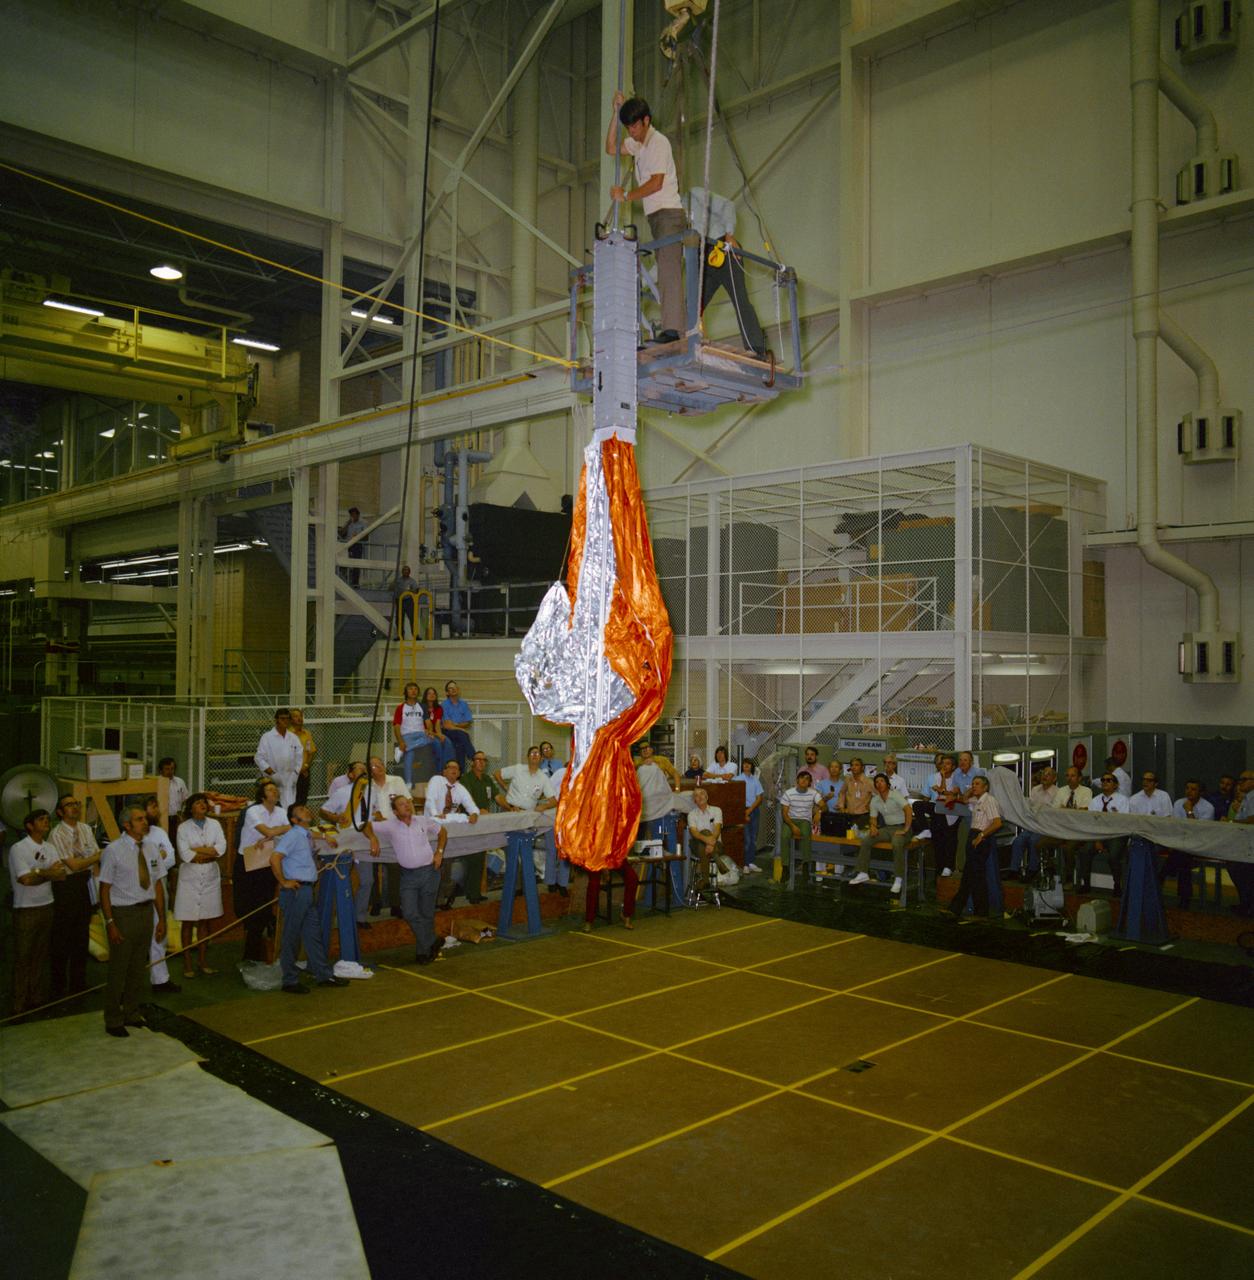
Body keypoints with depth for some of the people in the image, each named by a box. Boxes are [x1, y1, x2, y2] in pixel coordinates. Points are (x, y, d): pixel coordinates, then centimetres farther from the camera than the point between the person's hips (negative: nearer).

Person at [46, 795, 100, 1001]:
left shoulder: (86, 829, 6)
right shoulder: (57, 834, -13)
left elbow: (97, 858, 8)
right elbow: (73, 864, -17)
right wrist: (99, 856, -11)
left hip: (84, 884, 6)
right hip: (65, 885, -6)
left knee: (82, 935, 13)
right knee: (62, 938, 4)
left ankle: (78, 983, 25)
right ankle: (59, 987, 16)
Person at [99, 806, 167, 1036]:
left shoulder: (152, 849, 4)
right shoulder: (113, 851, -12)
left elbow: (158, 885, 8)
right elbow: (104, 889, -11)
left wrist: (161, 918, 7)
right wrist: (110, 923, -15)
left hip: (146, 912, 5)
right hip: (123, 913, -5)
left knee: (138, 967, 15)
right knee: (118, 969, 4)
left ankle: (131, 1014, 31)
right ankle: (113, 1020, 20)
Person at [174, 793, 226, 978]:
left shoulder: (215, 824, 5)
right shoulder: (183, 827, -3)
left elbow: (221, 848, -7)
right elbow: (184, 855, -14)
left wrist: (197, 849, -12)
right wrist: (210, 854, -7)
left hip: (210, 879, 3)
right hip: (190, 879, -3)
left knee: (205, 921, 9)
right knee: (188, 923, 1)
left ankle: (204, 961, 18)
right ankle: (188, 964, 9)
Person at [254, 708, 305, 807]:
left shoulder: (293, 738, 10)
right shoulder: (267, 737, -1)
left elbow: (300, 756, 13)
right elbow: (259, 757, -3)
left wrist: (296, 771, 2)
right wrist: (269, 771, -12)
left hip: (289, 779, 3)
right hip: (273, 778, -3)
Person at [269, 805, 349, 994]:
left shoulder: (307, 835, 14)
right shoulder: (293, 835, -12)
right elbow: (274, 858, -23)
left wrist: (325, 840, 23)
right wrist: (283, 882, -17)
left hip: (306, 891, 9)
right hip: (295, 891, -9)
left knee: (313, 934, 12)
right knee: (292, 937, 0)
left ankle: (324, 975, 19)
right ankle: (290, 981, 8)